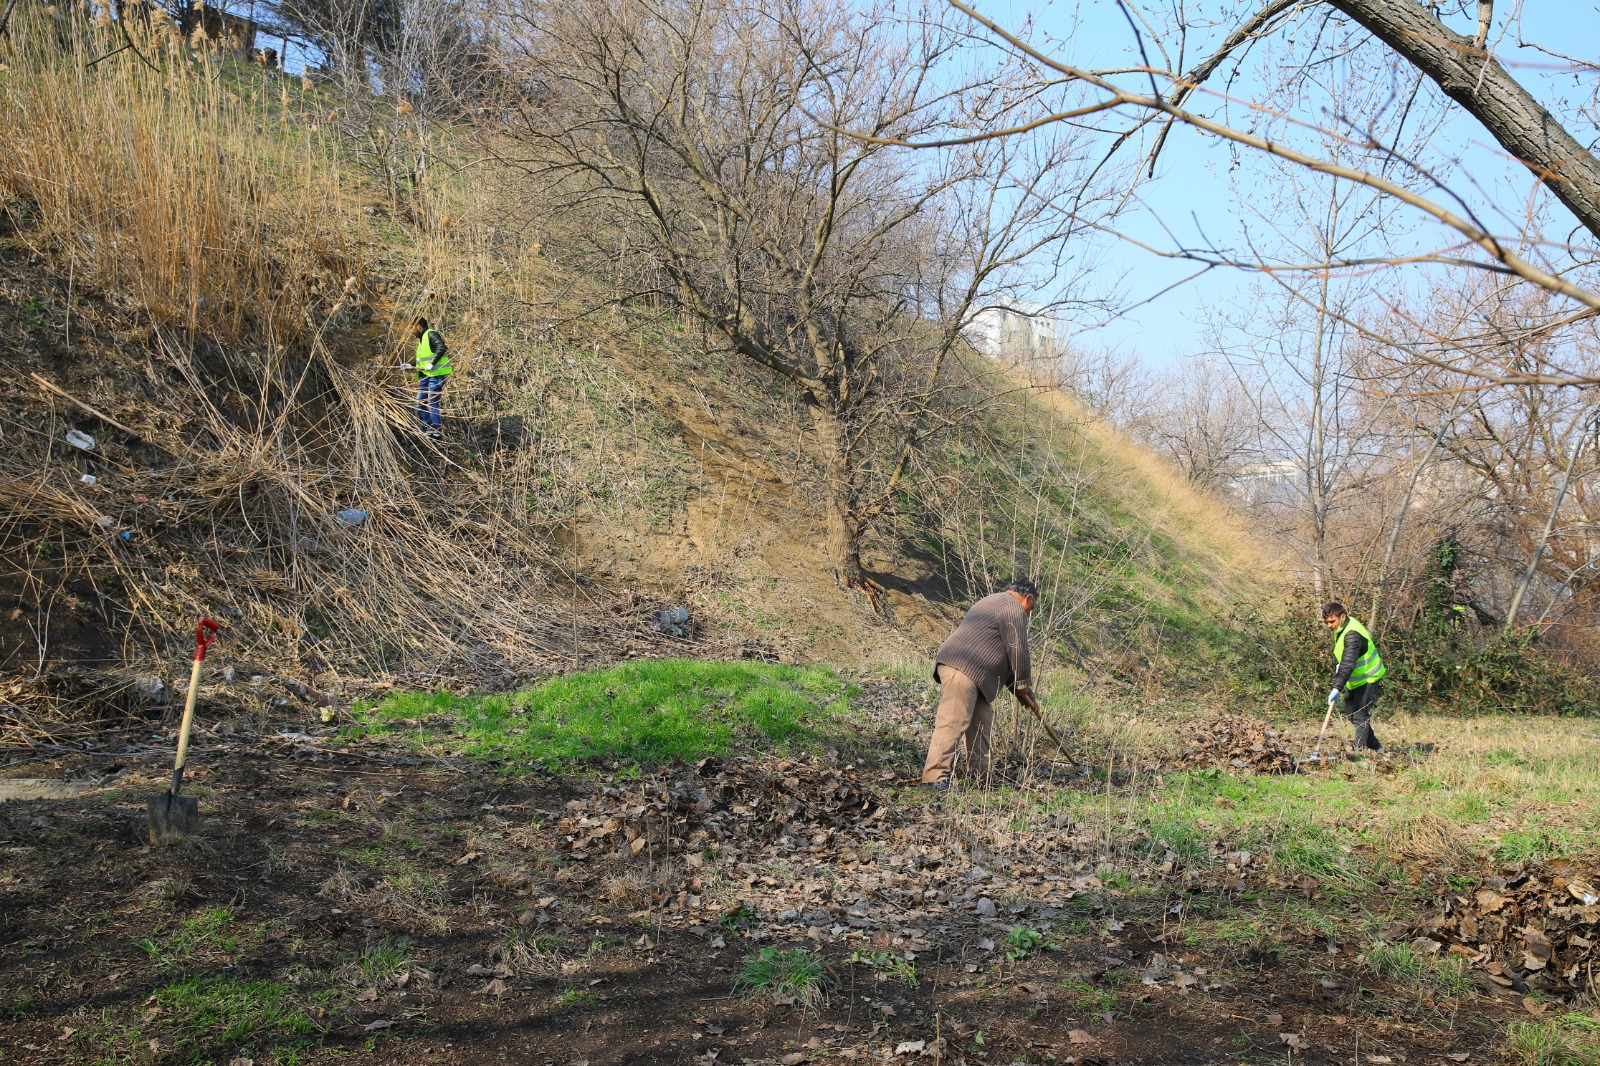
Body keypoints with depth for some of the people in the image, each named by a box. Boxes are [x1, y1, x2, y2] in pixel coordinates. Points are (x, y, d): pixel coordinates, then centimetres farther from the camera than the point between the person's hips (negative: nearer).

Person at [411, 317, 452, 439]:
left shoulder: (431, 334, -7)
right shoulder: (422, 339, 22)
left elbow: (442, 348, -23)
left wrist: (432, 364, -25)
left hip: (436, 374, -10)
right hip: (425, 375, 10)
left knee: (432, 402, -11)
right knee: (420, 402, 10)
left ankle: (437, 432, -6)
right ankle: (429, 430, 16)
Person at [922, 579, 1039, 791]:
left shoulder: (993, 602, 31)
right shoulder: (1013, 608, -3)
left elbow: (1003, 653, 33)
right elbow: (1016, 651, -7)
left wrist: (1017, 687, 31)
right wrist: (1023, 685, 6)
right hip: (962, 669, -11)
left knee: (982, 722, 13)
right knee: (953, 721, -17)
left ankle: (981, 776, 16)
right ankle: (935, 776, -23)